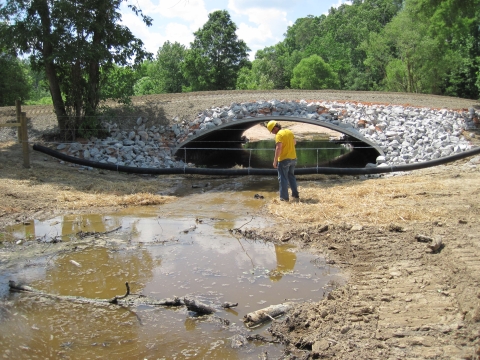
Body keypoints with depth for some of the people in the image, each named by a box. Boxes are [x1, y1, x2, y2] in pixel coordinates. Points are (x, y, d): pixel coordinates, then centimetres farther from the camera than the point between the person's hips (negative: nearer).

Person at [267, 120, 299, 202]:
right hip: (293, 158, 8)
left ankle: (284, 198, 1)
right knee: (291, 177, 20)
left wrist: (275, 161, -22)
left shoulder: (279, 134, -16)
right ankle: (296, 196, 21)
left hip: (284, 159, -8)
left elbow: (278, 148, -25)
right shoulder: (289, 132, 9)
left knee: (283, 179, 0)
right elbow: (294, 142, 24)